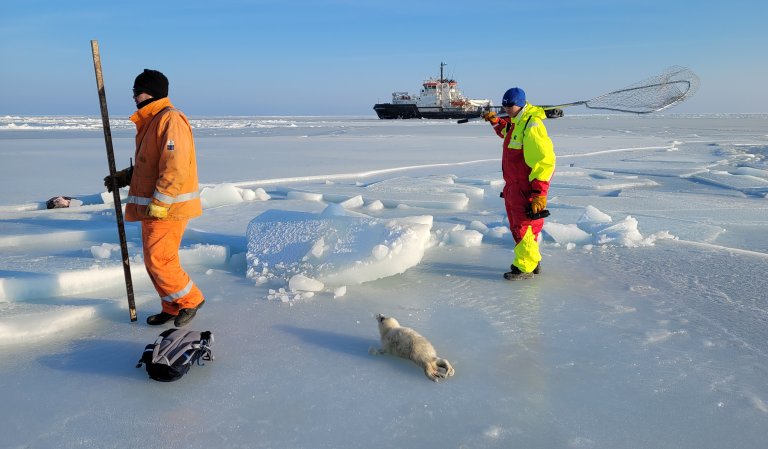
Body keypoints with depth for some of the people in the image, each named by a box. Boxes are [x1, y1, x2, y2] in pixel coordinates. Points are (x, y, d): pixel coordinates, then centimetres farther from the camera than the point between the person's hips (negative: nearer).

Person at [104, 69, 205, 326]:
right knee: (154, 261, 13)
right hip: (152, 208, 10)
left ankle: (190, 300, 10)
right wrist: (125, 177, 14)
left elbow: (175, 166, -24)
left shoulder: (170, 119, -15)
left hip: (168, 208, -10)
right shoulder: (149, 121, 18)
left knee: (159, 261, -8)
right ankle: (173, 308, 24)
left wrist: (159, 203, -24)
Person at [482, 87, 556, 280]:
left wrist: (539, 194, -27)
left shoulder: (531, 127, -20)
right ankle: (533, 261, 32)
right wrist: (495, 121, 24)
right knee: (517, 224, 18)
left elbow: (545, 161, -25)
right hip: (513, 186, 10)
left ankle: (525, 267, 7)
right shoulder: (516, 122, 11)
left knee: (523, 225, -3)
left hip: (526, 188, -10)